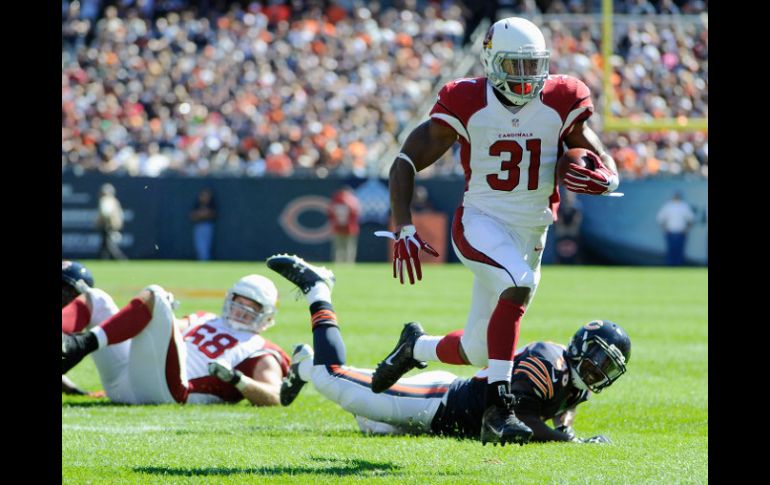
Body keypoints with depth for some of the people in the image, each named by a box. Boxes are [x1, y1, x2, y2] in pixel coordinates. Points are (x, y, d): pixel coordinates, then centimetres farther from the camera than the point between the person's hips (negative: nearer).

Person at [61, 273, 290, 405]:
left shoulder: (261, 353, 14)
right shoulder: (204, 321, 36)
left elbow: (273, 398, -2)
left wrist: (236, 378, -19)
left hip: (165, 389, -7)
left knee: (152, 296, -21)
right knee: (96, 300, 5)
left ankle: (81, 344, -40)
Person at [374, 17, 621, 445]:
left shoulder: (560, 104, -5)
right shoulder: (468, 104, -12)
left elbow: (610, 172, -1)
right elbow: (406, 163, -7)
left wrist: (601, 179, -26)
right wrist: (403, 229, -19)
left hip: (530, 233, 4)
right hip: (481, 222, -4)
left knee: (479, 352, 10)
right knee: (517, 284, -36)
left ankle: (415, 348, 45)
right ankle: (499, 409, -34)